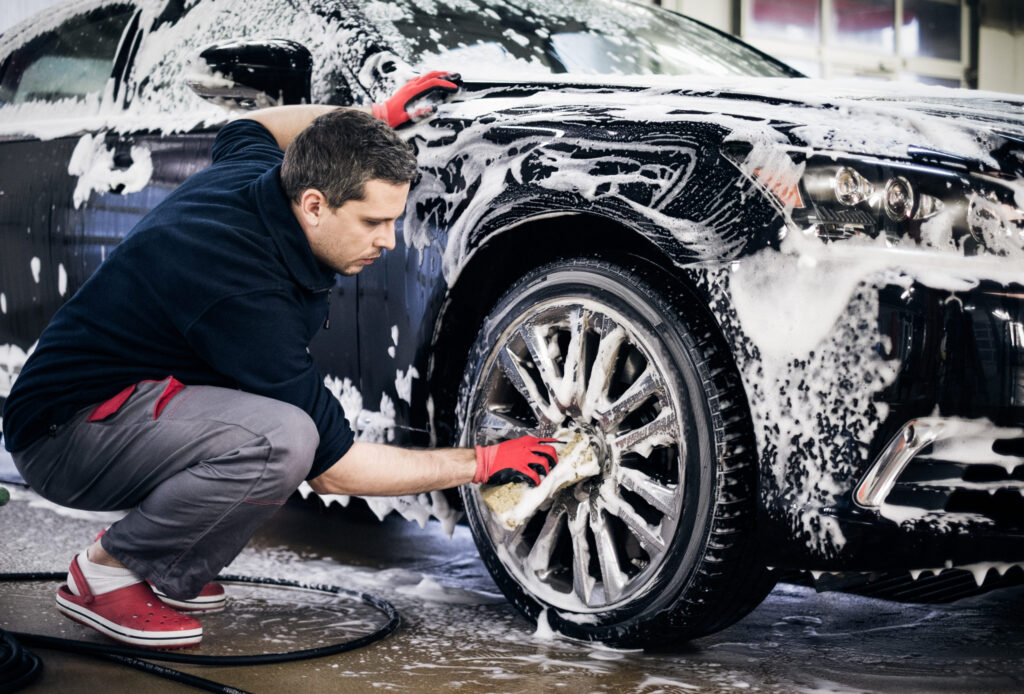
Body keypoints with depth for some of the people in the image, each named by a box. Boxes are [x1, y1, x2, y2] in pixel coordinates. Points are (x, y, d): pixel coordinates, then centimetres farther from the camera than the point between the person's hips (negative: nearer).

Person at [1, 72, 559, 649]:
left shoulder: (252, 171, -4)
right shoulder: (245, 295, -30)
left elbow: (249, 128, 25)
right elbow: (332, 467, -23)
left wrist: (379, 117, 15)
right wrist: (482, 463, -16)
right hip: (63, 435, -10)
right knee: (281, 439, -33)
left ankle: (173, 575, 10)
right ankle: (108, 569, -9)